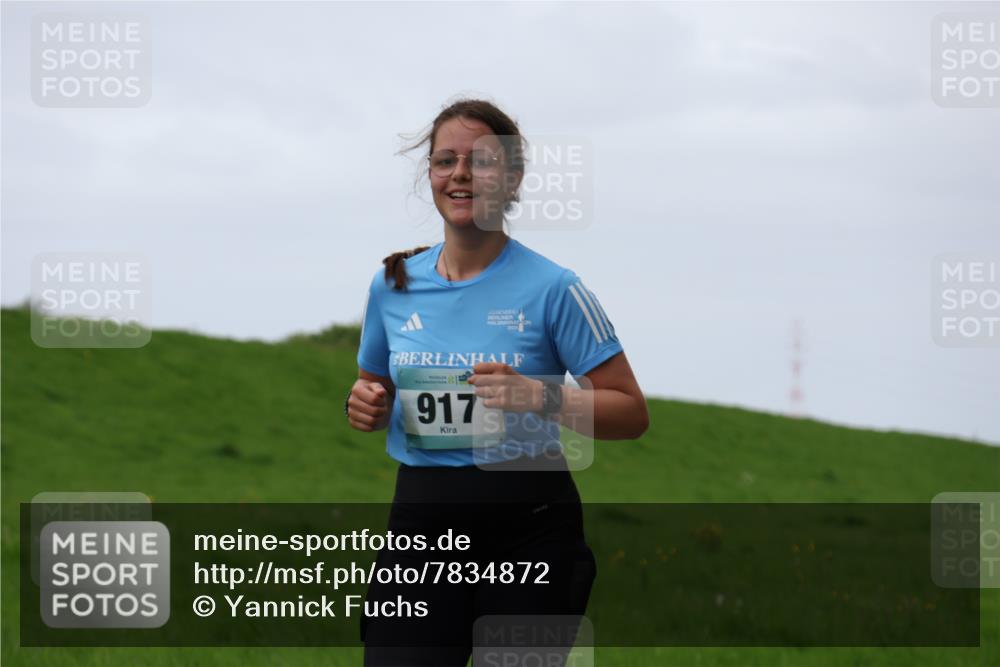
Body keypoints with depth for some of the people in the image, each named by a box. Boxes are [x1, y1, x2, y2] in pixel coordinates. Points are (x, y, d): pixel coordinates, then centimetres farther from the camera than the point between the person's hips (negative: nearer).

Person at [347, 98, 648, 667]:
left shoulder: (553, 288, -7)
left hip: (529, 529, -3)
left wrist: (541, 397, -22)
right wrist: (364, 406, -2)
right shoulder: (393, 284, 6)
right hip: (421, 522, 3)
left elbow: (631, 413, -7)